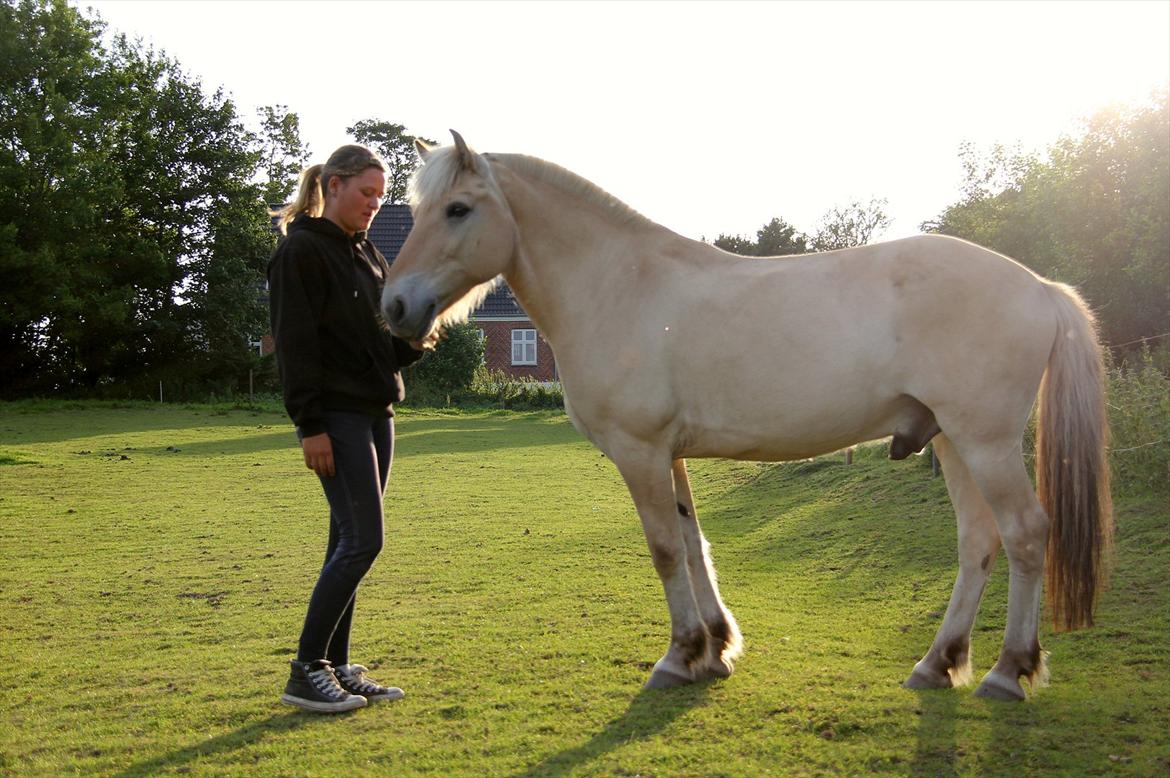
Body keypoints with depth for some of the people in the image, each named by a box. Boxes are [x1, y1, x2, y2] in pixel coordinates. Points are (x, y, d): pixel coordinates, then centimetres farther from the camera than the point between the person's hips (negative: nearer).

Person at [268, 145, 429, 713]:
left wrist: (415, 343, -1)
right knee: (362, 539, -12)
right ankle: (305, 671, -3)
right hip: (336, 416, -8)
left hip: (376, 413, 8)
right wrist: (310, 425, -19)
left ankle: (337, 667, 16)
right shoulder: (302, 251, -8)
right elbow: (294, 343, -14)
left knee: (350, 543, 9)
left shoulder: (367, 254, 17)